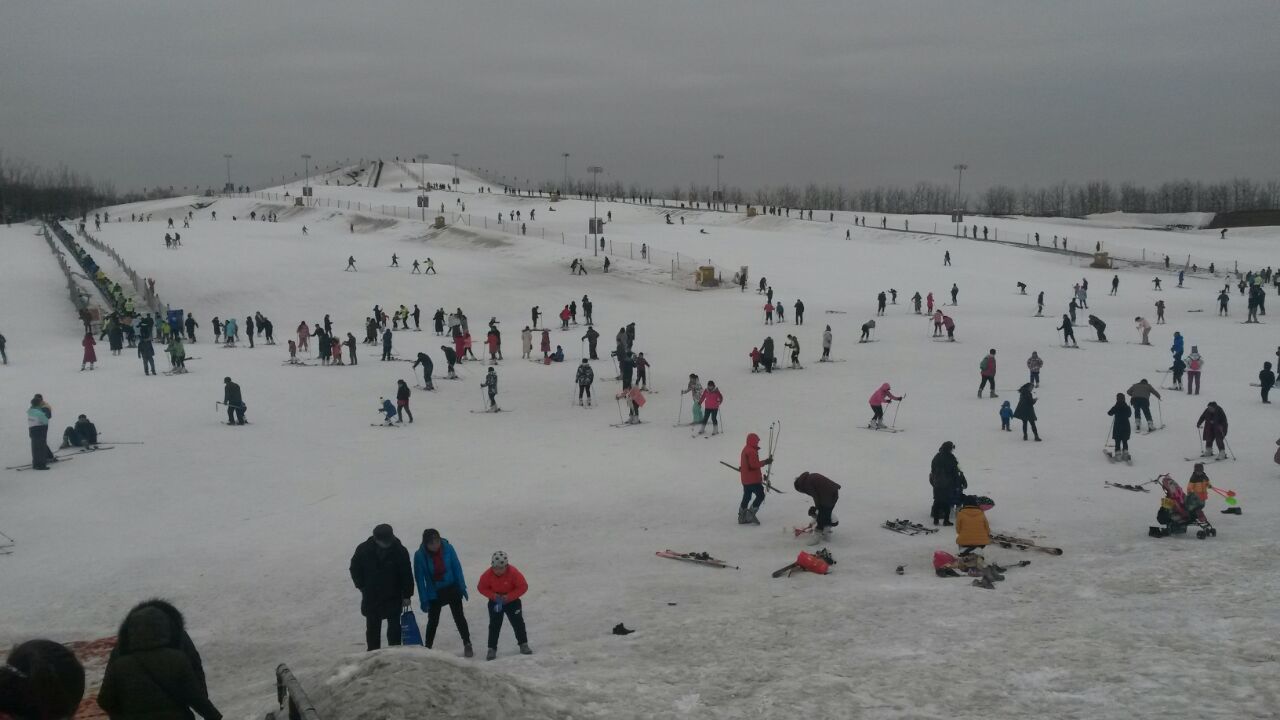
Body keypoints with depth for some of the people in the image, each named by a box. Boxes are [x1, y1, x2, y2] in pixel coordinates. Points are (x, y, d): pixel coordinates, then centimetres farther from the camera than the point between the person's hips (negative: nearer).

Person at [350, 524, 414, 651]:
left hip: (393, 597, -1)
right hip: (371, 598, 1)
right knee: (372, 628, 9)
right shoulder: (363, 549, -9)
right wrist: (362, 587, 1)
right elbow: (355, 569, 6)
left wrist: (406, 595, -4)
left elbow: (407, 574, -4)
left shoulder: (399, 551, -11)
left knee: (394, 628, -3)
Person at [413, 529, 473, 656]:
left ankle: (467, 644, 17)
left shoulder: (447, 548, -17)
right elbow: (420, 578, -13)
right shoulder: (420, 555, -19)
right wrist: (423, 600, -12)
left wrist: (462, 588, -3)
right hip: (434, 593, 0)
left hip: (452, 589, 0)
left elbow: (457, 568, -7)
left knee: (459, 617, 4)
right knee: (433, 621, 6)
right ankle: (427, 649, 20)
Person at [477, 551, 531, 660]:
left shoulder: (513, 573, -26)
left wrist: (509, 597, -27)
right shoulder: (488, 574, -21)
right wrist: (493, 595, -24)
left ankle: (523, 644, 18)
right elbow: (481, 588, -8)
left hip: (512, 601, -1)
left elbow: (523, 587, -21)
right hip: (495, 602, 1)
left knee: (518, 622, 3)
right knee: (494, 625, -2)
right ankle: (492, 649, 5)